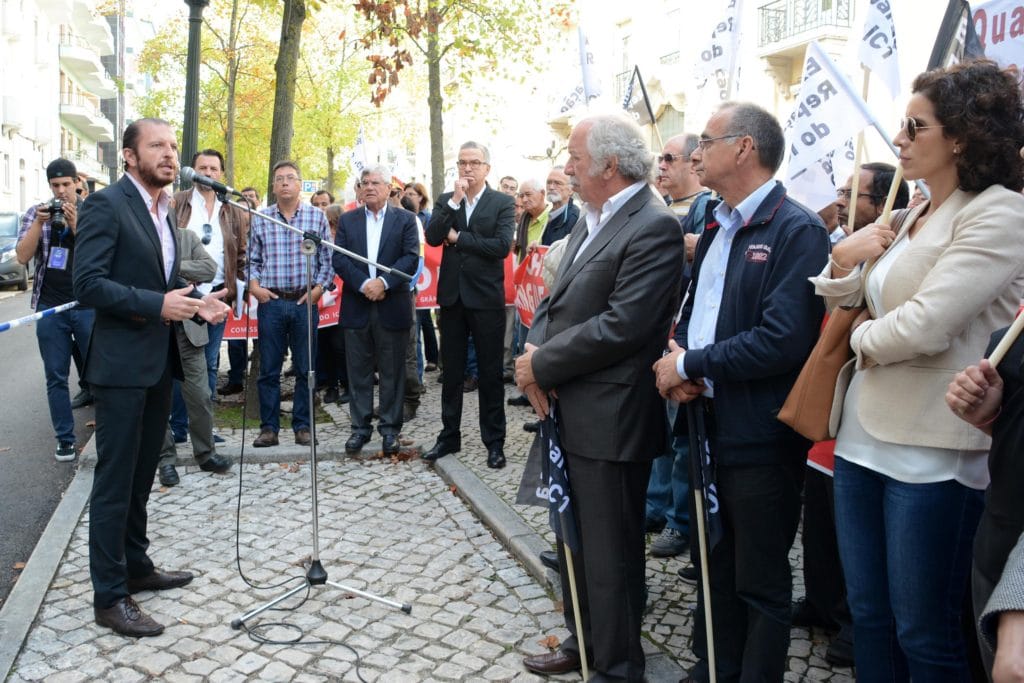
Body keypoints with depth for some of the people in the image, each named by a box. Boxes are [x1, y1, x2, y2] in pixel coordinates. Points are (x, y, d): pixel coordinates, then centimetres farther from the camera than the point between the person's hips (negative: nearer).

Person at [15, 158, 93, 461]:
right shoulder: (35, 213, 7)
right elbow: (22, 257, -2)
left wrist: (75, 226, -17)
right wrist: (40, 223, -13)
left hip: (88, 306, -2)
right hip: (50, 308, 2)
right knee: (56, 377, 6)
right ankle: (65, 438, 14)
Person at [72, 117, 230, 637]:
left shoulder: (163, 210, 14)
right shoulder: (106, 204, -11)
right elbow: (87, 284, -19)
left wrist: (197, 300, 3)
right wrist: (158, 304, -24)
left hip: (158, 364, 8)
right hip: (122, 364, -8)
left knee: (141, 476, 17)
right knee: (115, 481, -1)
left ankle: (135, 567, 31)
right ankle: (109, 597, 9)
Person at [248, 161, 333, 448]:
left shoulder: (317, 216, 4)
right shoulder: (260, 218, 7)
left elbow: (327, 259, 3)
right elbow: (252, 259, 10)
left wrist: (319, 288, -8)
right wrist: (253, 284, -5)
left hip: (305, 302, -1)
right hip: (270, 302, 1)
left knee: (305, 368, 5)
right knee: (268, 369, 5)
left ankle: (303, 426, 15)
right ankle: (268, 427, 13)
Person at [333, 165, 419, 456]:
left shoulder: (405, 219, 4)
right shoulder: (347, 220, 10)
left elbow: (411, 257, -6)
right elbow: (339, 259, 0)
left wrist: (383, 282, -18)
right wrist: (363, 284, -15)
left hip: (392, 306, -2)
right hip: (356, 307, 2)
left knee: (392, 371, 5)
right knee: (358, 371, 7)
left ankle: (390, 428, 14)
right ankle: (360, 426, 17)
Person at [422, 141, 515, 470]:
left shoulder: (502, 202, -1)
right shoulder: (445, 201, 8)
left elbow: (502, 246, -15)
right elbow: (432, 237, -7)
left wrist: (458, 238, -10)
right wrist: (454, 201, -13)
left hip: (486, 297, -3)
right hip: (452, 295, 3)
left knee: (490, 372, 5)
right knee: (451, 371, 12)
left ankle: (494, 441, 15)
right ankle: (449, 436, 24)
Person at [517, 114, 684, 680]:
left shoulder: (654, 227, -16)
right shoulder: (590, 221, 13)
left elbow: (621, 326, -24)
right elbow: (557, 299, 14)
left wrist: (542, 363, -15)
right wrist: (533, 350, -5)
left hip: (609, 421, -9)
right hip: (569, 414, 9)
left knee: (609, 552, 5)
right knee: (574, 541, 21)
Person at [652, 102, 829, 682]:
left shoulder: (798, 231, -15)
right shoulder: (716, 226, 12)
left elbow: (784, 340, -25)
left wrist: (690, 365, -16)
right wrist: (679, 360, -4)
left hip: (759, 438, -8)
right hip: (708, 425, 8)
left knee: (761, 583, 9)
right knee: (715, 564, 22)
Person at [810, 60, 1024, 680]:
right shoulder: (913, 218, 12)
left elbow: (924, 326, -23)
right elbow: (840, 298, 18)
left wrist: (864, 339, -4)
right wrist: (844, 258, -2)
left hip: (931, 451, -8)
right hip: (865, 436, 8)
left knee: (924, 633, 7)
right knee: (868, 613, 19)